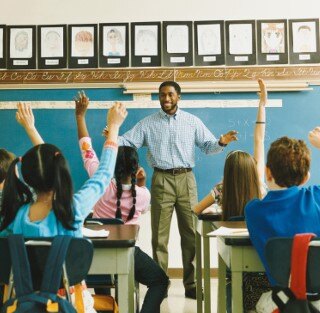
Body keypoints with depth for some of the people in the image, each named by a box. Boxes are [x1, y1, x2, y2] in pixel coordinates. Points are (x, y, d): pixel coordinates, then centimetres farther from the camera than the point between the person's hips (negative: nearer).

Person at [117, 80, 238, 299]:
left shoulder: (192, 121, 9)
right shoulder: (148, 124, 8)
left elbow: (207, 145, 6)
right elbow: (128, 142, 1)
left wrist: (221, 143, -15)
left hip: (186, 179, 1)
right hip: (161, 180, -1)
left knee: (191, 233, 4)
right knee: (160, 235, 4)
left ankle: (191, 284, 15)